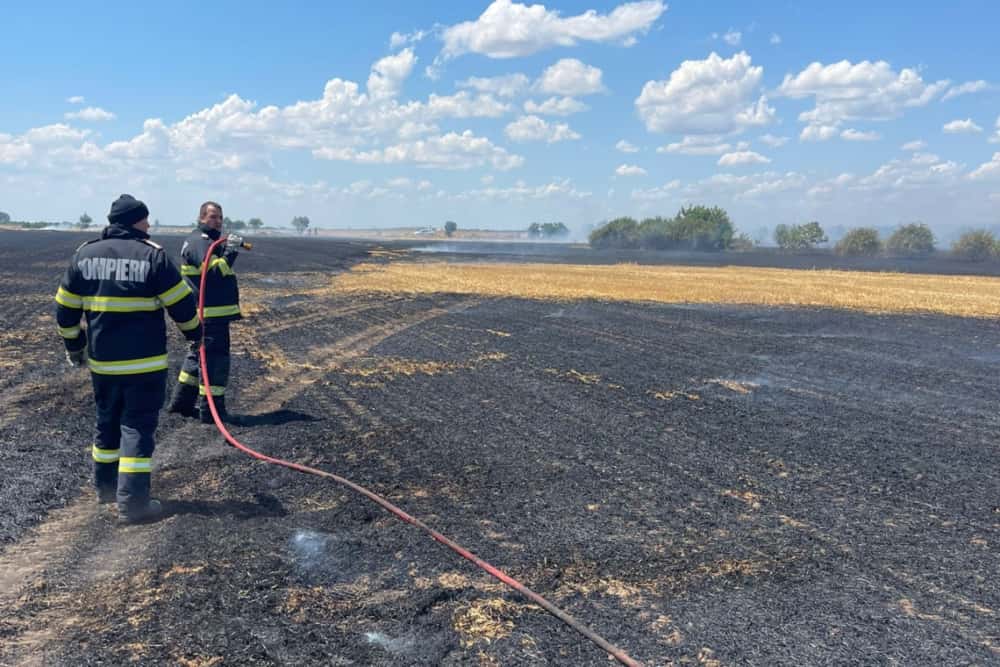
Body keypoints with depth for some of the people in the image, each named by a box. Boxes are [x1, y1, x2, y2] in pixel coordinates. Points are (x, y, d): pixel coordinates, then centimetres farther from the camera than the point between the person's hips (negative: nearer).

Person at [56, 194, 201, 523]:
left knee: (107, 423, 21)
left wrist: (74, 346, 22)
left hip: (101, 361, 6)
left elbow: (65, 308, 10)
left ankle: (105, 486, 35)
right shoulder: (152, 256, -11)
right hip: (145, 362, -5)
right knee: (138, 428, -1)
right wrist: (194, 332, 11)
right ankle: (132, 502, -2)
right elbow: (182, 304, -7)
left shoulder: (84, 255, 4)